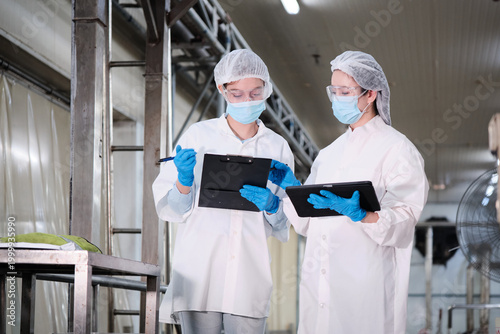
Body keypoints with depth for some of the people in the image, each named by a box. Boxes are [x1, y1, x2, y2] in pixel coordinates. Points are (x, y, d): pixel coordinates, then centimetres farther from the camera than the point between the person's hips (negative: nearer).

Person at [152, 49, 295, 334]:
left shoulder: (278, 147, 11)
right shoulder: (198, 136, 6)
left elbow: (285, 226, 11)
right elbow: (170, 209, 5)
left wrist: (271, 207, -9)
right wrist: (184, 180, -13)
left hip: (250, 275, 1)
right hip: (199, 274, -1)